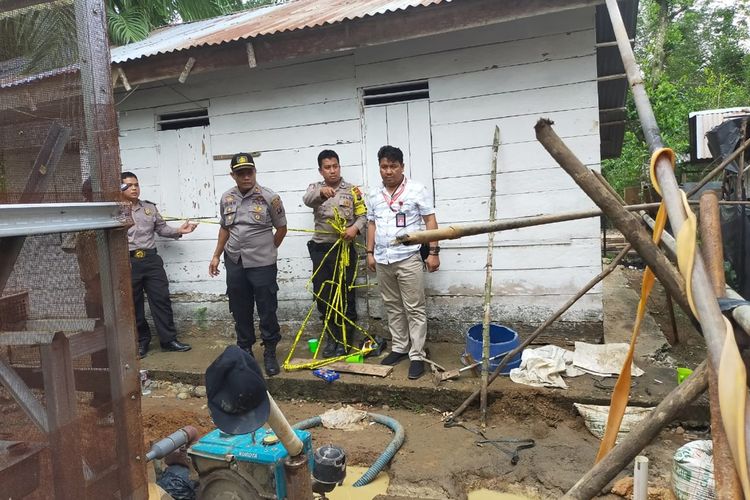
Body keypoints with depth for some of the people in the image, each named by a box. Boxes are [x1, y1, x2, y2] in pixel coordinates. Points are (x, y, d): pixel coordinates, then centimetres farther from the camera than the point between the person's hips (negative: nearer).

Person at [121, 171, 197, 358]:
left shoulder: (150, 207, 12)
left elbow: (162, 228, 15)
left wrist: (178, 231, 1)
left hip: (151, 259, 3)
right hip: (128, 262, -3)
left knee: (161, 299, 3)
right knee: (134, 304, 8)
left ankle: (169, 339, 12)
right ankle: (141, 341, 22)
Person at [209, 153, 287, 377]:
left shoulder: (270, 198, -8)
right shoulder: (226, 199, 5)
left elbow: (281, 228, 1)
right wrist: (216, 256, 14)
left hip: (262, 264, -4)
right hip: (234, 263, 4)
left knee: (267, 311, 3)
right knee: (240, 311, 13)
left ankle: (270, 353, 17)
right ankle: (245, 350, 28)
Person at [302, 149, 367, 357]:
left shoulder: (352, 190, 3)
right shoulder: (315, 188, 6)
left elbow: (363, 216, 1)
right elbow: (307, 199, -18)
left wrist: (355, 228, -21)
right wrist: (321, 192, -40)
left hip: (344, 248, -2)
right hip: (321, 249, 2)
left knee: (346, 295, 2)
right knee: (323, 294, 7)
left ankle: (344, 339, 15)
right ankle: (332, 336, 24)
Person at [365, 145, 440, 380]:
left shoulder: (417, 190, -5)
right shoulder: (374, 195, 10)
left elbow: (430, 221, -5)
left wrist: (433, 251, -9)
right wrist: (370, 253, 12)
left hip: (409, 258, -5)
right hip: (383, 260, 5)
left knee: (415, 309, -2)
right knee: (393, 307, 14)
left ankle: (417, 356, 5)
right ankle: (399, 348, 26)